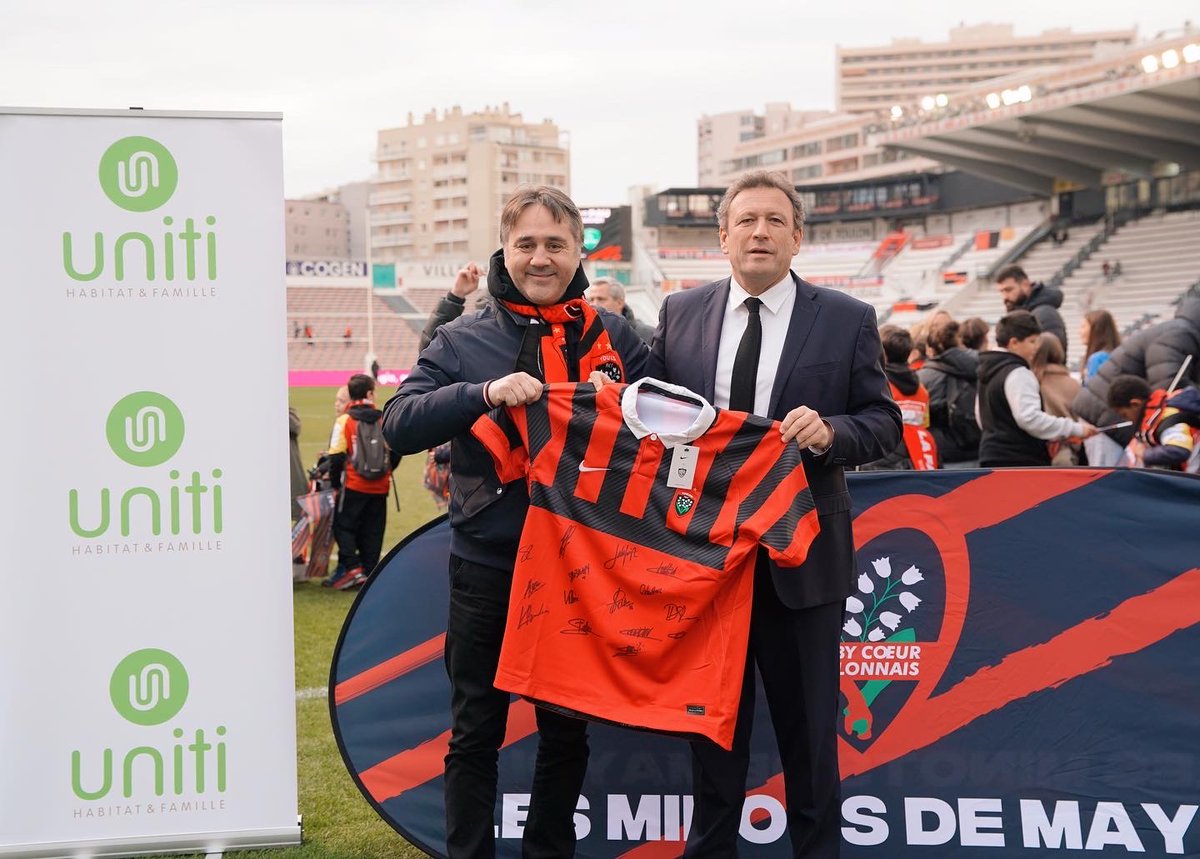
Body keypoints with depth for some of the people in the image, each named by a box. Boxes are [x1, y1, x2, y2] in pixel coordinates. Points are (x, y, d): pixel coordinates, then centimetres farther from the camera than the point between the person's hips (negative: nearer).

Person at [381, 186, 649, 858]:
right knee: (476, 736, 7)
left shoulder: (616, 338, 5)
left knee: (567, 732, 13)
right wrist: (485, 392, -23)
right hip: (487, 568, -1)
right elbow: (400, 426, -10)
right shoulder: (462, 342, 1)